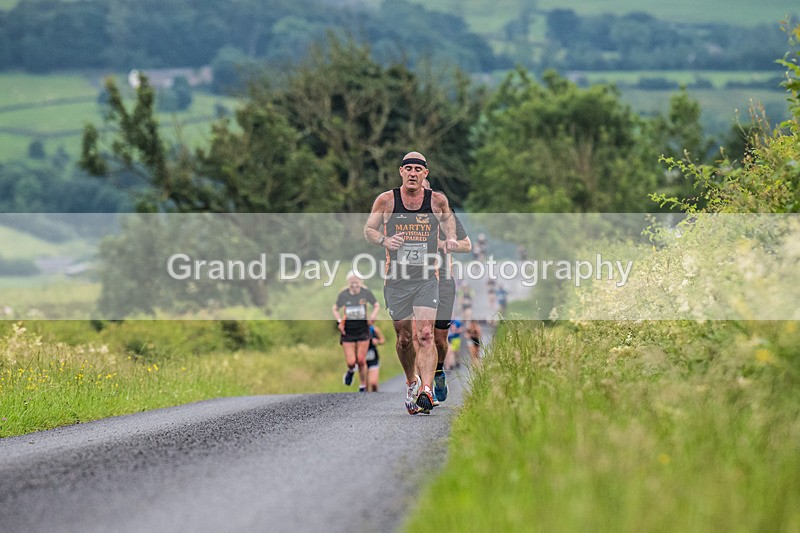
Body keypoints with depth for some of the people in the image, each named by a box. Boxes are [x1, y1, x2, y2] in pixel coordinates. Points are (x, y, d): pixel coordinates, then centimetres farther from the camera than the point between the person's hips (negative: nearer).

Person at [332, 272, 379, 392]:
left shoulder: (366, 293, -9)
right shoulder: (343, 295, -9)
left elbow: (377, 306, 7)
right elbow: (335, 309, 8)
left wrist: (373, 315, -12)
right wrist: (339, 321, -6)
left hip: (363, 329, 0)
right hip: (347, 331, 0)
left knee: (361, 361, 0)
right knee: (351, 362, -4)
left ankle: (363, 387, 18)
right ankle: (350, 371, 35)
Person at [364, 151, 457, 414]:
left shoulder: (437, 200, -1)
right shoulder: (386, 200, -4)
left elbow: (448, 217, 19)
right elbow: (368, 229, 6)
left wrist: (450, 237, -2)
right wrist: (384, 240, -15)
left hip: (427, 280, -1)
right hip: (396, 280, 1)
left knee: (425, 335, -17)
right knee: (404, 338, 11)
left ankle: (426, 390, -26)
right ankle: (411, 383, 37)